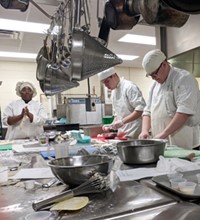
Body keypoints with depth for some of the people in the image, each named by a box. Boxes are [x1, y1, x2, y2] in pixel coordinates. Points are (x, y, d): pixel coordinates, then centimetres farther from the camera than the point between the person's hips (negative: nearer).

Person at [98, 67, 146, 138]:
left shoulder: (129, 87, -13)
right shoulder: (113, 92, 13)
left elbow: (140, 109, -20)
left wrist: (122, 121, -23)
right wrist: (112, 125, 5)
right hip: (122, 132, 7)